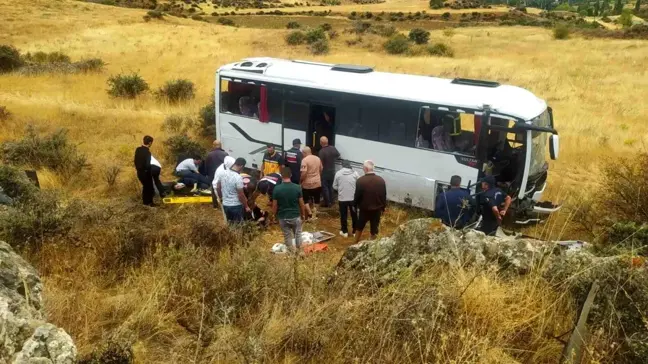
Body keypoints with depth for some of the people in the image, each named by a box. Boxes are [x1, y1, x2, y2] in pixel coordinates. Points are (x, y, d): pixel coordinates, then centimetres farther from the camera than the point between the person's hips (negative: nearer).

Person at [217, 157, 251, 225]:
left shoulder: (223, 173, -3)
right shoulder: (238, 178, -23)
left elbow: (218, 188, 8)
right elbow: (241, 195, -19)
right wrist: (246, 206, -6)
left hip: (225, 204, 6)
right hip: (236, 206, -6)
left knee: (230, 224, 21)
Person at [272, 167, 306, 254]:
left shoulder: (277, 189, -15)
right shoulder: (297, 187, -13)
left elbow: (274, 205, -8)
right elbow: (301, 204, -5)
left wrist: (275, 215, 9)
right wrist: (302, 214, 12)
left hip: (283, 217, 0)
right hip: (295, 216, 0)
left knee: (287, 236, 17)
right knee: (298, 234, 22)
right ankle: (298, 249, 33)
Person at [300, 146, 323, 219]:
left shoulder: (304, 160, -16)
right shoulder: (318, 158, 4)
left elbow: (304, 173, -22)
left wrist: (300, 180, -8)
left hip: (307, 184, -5)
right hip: (317, 183, 5)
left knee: (305, 199, 9)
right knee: (316, 199, 17)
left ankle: (310, 214, 1)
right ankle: (314, 213, 22)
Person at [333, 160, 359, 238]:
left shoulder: (338, 173, -4)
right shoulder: (355, 173, -3)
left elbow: (334, 186, 2)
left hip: (342, 198, -1)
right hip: (353, 198, 1)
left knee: (343, 215, 13)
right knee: (354, 215, 14)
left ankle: (344, 231, 21)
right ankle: (355, 231, 21)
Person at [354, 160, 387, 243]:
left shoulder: (360, 180, -18)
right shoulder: (381, 180, -8)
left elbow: (357, 196, -10)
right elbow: (384, 196, 1)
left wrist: (356, 204, 9)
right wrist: (383, 207, 15)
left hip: (364, 209, -1)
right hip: (377, 209, 1)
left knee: (359, 227, 20)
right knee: (374, 229, 12)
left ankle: (356, 243, 33)